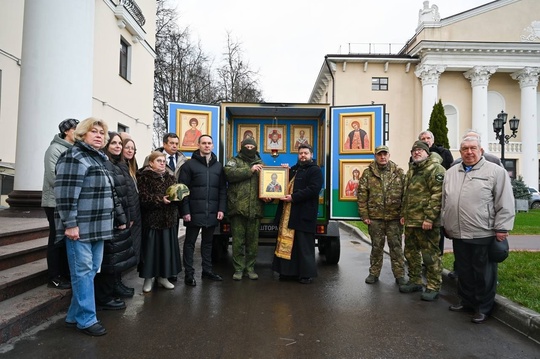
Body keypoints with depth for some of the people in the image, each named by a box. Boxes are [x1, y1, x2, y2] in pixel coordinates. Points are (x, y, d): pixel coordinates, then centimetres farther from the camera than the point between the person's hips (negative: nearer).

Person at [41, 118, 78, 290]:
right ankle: (54, 277, 11)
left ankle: (65, 274, 22)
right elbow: (53, 177, -17)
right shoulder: (55, 148, -8)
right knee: (57, 239, 1)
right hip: (56, 202, -7)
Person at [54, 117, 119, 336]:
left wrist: (116, 220, 22)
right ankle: (87, 319, 9)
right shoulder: (74, 157, -10)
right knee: (83, 271, -1)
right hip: (80, 227, -9)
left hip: (97, 226, 9)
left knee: (92, 270, 12)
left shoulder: (99, 159, 19)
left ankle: (75, 315, 24)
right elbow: (66, 193, -18)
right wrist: (70, 224, -20)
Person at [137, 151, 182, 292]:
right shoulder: (144, 177, -5)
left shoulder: (170, 177, 14)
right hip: (151, 218, -5)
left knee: (167, 247, 8)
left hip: (169, 219, 5)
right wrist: (160, 200, -22)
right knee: (150, 247, 1)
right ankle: (148, 278, 16)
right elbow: (143, 197, -15)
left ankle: (163, 276, 22)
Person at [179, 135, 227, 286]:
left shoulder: (218, 166, 11)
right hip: (194, 211, -4)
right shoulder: (189, 164, -1)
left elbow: (222, 189, 9)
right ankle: (189, 273, 14)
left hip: (212, 212, 4)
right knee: (190, 242, 5)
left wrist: (221, 208, 0)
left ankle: (207, 270, 26)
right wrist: (185, 211, -12)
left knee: (208, 242, 14)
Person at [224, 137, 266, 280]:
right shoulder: (234, 161, 6)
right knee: (238, 240, 3)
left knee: (253, 240, 9)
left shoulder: (260, 164, 17)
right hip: (238, 207, -3)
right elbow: (229, 173, -15)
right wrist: (250, 170, -16)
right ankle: (238, 268, 14)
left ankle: (250, 268, 20)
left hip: (255, 208, 3)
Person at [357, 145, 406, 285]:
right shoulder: (368, 173, 2)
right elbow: (362, 195, 0)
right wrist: (364, 215, -5)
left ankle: (399, 274, 18)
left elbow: (405, 194, 1)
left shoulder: (399, 172, 4)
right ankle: (374, 273, 22)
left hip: (394, 217, 0)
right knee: (376, 246, 10)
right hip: (375, 217, 0)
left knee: (396, 246, 6)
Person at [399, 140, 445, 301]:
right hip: (410, 221, 9)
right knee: (411, 252, 16)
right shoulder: (411, 171, 18)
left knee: (430, 255, -1)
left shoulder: (435, 169, -9)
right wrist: (403, 214, 18)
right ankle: (415, 281, 30)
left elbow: (437, 195, -18)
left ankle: (433, 287, 12)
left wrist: (429, 218, -22)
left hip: (426, 222, -9)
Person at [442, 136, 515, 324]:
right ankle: (467, 301, 32)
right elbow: (445, 201, 18)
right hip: (458, 234, 5)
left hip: (483, 234, -5)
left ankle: (483, 308, 21)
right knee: (464, 271, 17)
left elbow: (505, 203, -7)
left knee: (483, 274, 6)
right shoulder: (451, 172, 12)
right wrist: (445, 224, 18)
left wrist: (502, 228, -10)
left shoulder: (495, 171, -4)